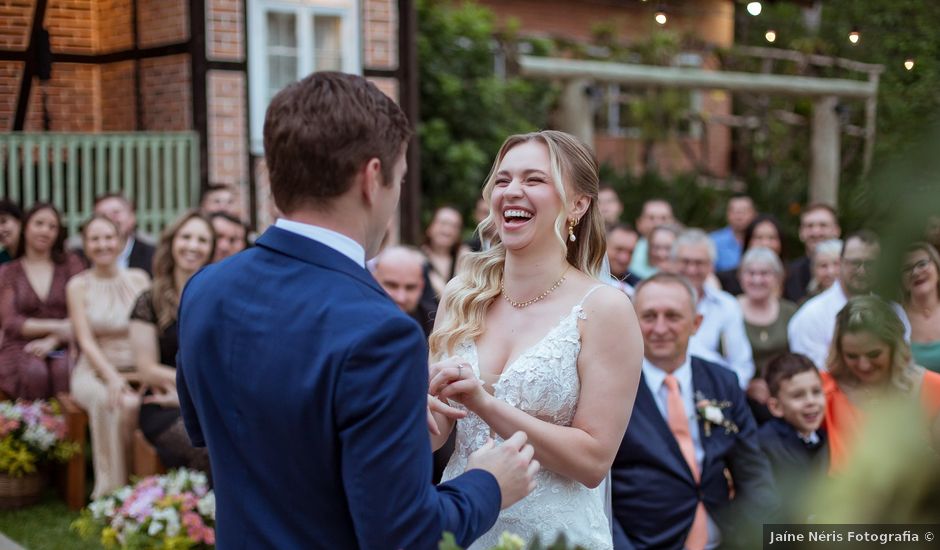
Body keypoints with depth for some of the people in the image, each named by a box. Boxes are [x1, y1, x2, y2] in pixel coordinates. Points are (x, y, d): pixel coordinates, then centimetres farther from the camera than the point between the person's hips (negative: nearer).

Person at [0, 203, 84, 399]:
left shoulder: (71, 264, 13)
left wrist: (51, 341, -12)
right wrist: (56, 327, -11)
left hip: (62, 347, 0)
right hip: (21, 348, 0)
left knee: (65, 370, -35)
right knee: (34, 372, -35)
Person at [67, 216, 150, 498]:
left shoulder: (139, 279, 9)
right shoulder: (78, 285, 4)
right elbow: (86, 341, -5)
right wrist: (112, 377, -20)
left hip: (137, 373, 1)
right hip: (94, 372, -1)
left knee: (135, 404, -33)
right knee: (109, 401, -35)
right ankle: (110, 489, -26)